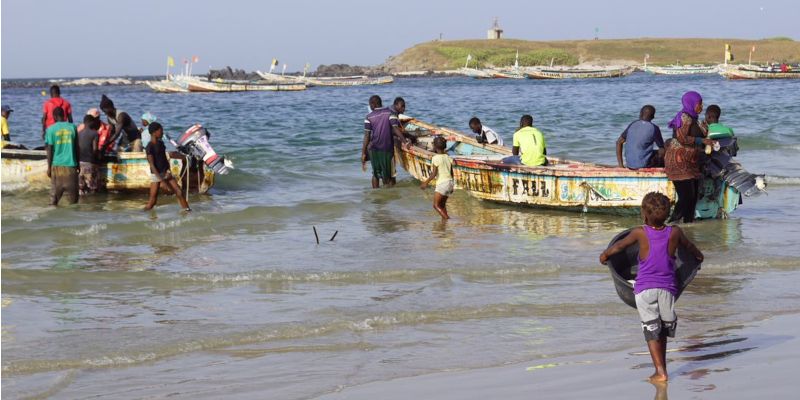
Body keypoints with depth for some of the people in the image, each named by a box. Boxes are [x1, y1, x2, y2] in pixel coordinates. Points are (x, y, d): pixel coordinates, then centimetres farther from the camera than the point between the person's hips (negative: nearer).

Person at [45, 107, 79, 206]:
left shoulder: (51, 129, -3)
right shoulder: (72, 127, 3)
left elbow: (49, 150, -5)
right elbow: (77, 148, 7)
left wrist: (49, 167, 1)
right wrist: (77, 163, 17)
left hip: (57, 165, -1)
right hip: (71, 164, 1)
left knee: (54, 194, 6)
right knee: (72, 192, 7)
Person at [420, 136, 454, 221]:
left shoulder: (436, 158, -10)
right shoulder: (448, 158, 10)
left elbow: (434, 173, -16)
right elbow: (451, 173, 14)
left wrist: (426, 183, -9)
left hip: (441, 184, -8)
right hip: (450, 182, 8)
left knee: (436, 205, -5)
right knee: (442, 205, 17)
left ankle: (447, 219, -18)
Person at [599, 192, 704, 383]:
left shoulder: (639, 233, -6)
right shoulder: (675, 233, 0)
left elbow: (619, 246, 8)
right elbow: (689, 246, 20)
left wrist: (604, 255, 28)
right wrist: (699, 255, 43)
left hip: (644, 289, -2)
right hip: (667, 288, 2)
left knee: (651, 331, 0)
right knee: (663, 330, 18)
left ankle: (660, 371, -9)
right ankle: (662, 367, 25)